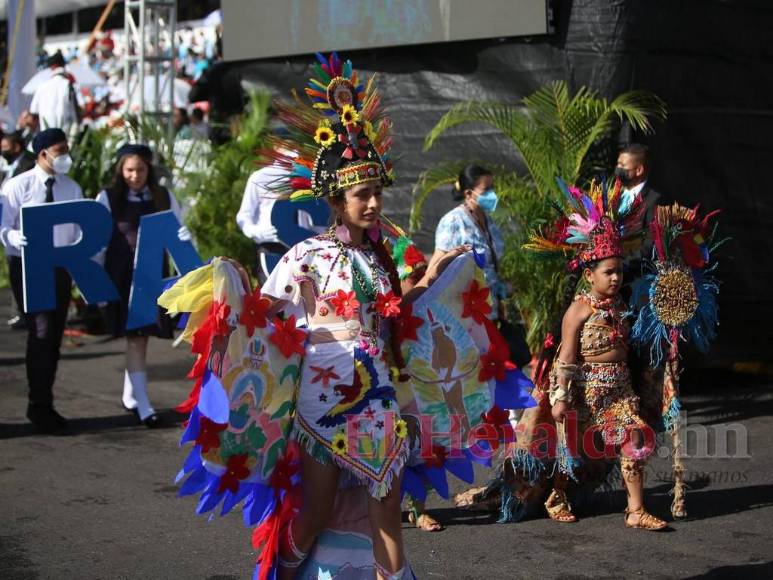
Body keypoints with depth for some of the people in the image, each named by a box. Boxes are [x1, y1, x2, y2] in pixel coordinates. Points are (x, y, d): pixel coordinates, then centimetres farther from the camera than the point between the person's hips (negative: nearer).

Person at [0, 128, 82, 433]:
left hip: (60, 265, 5)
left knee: (54, 335, 9)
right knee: (41, 331, -15)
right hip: (26, 265, -5)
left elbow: (80, 230, 7)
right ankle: (39, 404, -6)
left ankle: (44, 405, 21)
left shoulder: (72, 189, 8)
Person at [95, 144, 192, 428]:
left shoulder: (164, 197, 6)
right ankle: (143, 406, -6)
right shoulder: (108, 198, 0)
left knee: (140, 335, 9)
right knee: (135, 336, -7)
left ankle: (130, 395, 27)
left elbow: (179, 233, 7)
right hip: (122, 276, -3)